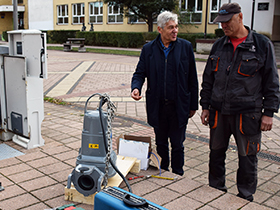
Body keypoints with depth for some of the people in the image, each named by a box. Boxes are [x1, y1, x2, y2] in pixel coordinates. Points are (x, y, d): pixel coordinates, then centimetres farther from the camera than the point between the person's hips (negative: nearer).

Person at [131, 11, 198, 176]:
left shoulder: (186, 47, -2)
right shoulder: (148, 49, 2)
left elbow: (192, 79, 0)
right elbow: (140, 73, 4)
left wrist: (193, 105, 1)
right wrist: (136, 88, -18)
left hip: (179, 106, -2)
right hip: (157, 106, 2)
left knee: (177, 145, 8)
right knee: (161, 143, 16)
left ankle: (178, 175, 25)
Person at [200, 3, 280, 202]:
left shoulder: (262, 44, -2)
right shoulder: (219, 46, 9)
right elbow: (208, 79, 14)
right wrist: (205, 106, 11)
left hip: (248, 113, -4)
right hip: (218, 111, 4)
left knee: (247, 157, 6)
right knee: (216, 153, 13)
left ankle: (246, 196, 23)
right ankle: (216, 189, 32)